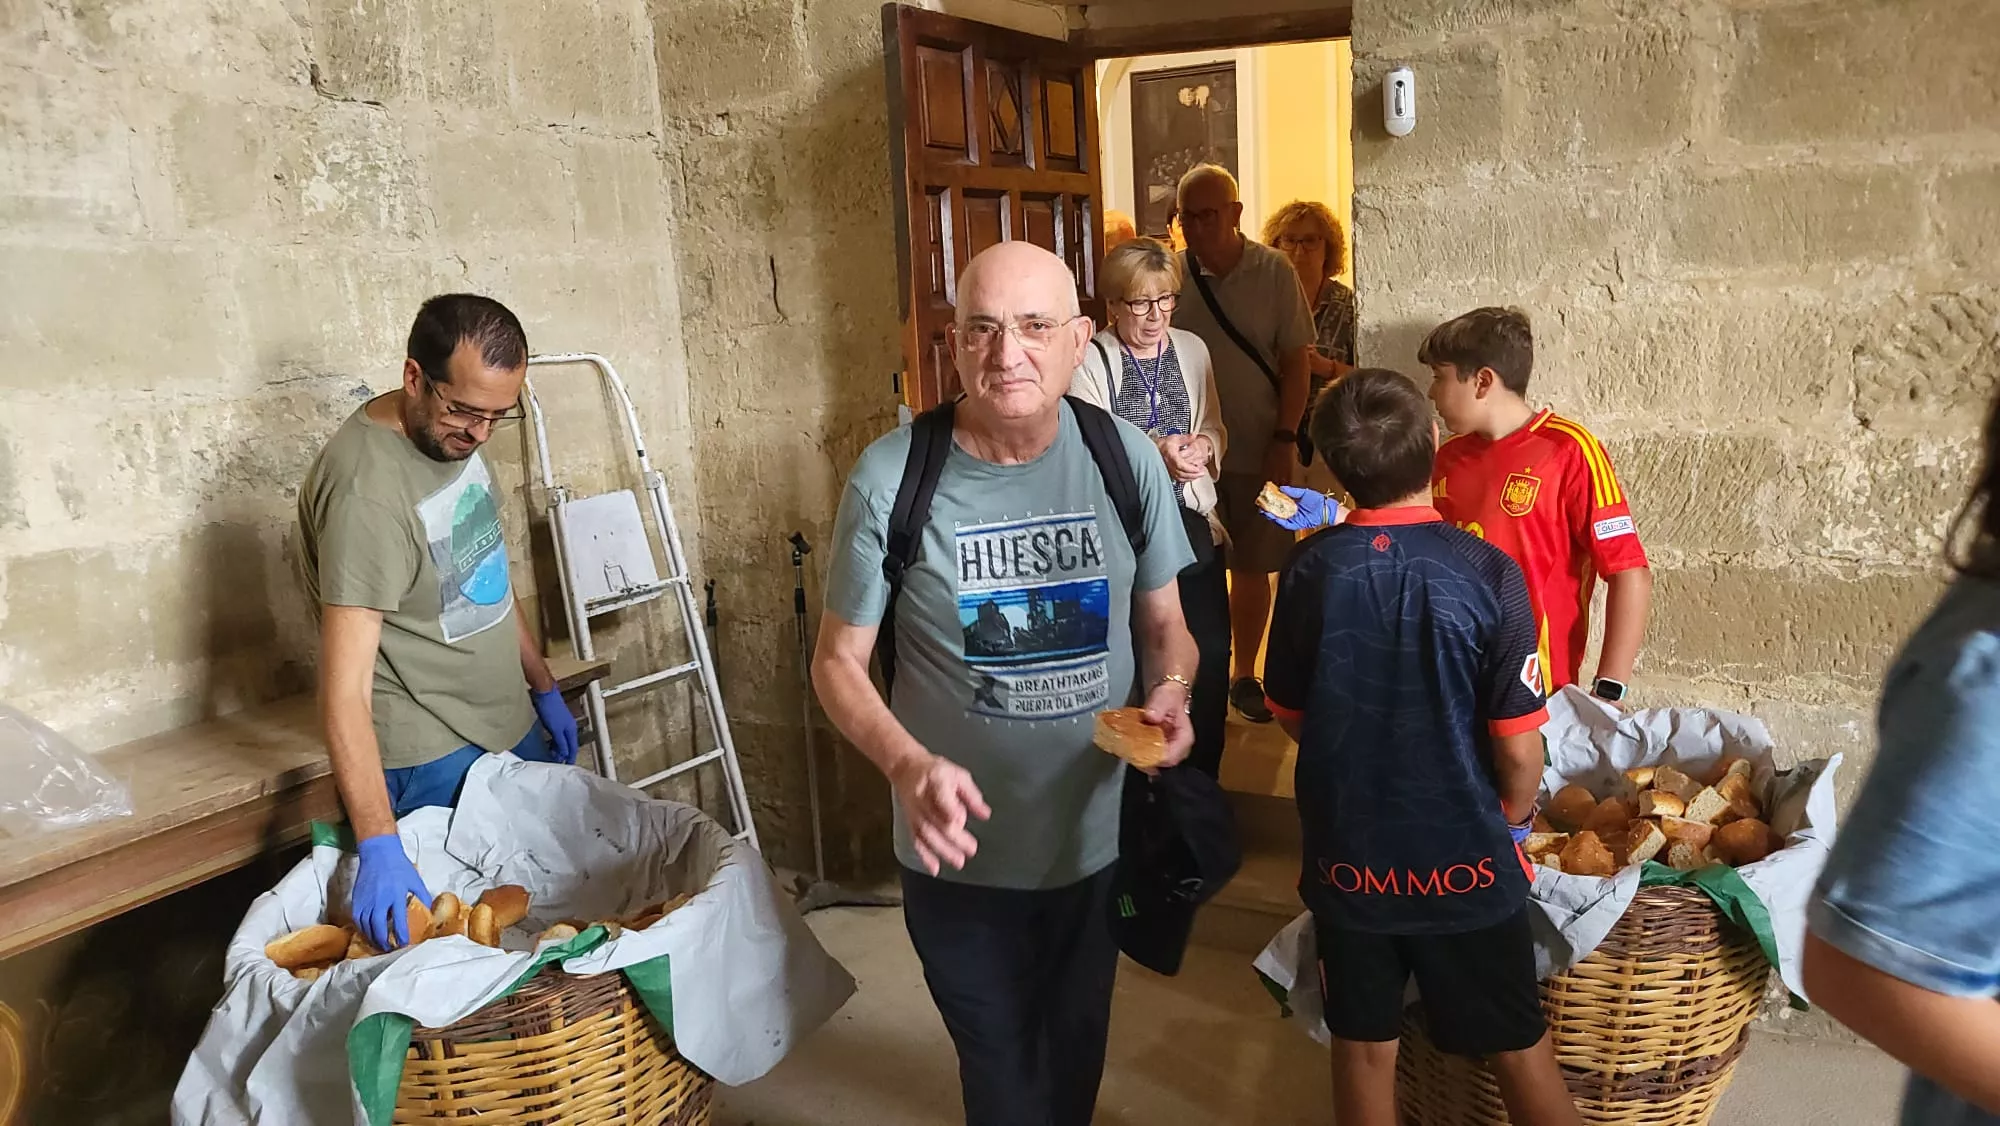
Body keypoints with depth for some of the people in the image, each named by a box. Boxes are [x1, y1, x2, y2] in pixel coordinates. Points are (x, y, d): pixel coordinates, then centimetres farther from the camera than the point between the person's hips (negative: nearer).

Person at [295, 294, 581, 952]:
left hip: (513, 725, 8)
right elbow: (344, 688, -30)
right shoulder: (367, 490, -27)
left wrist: (543, 688, 17)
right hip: (437, 758, -8)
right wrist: (379, 845, -35)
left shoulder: (454, 434, 1)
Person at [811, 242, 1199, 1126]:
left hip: (1101, 836, 3)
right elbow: (839, 662, -9)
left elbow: (1163, 621, 2)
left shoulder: (1127, 459, -10)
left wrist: (1171, 691, -20)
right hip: (963, 851, -2)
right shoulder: (891, 479, -18)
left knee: (1077, 1043, 27)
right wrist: (909, 765, -27)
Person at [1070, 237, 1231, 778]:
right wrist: (1155, 455, -26)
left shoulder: (1192, 350, 9)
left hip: (1193, 527, 5)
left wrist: (1203, 446, -7)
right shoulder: (1091, 360, -7)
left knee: (1209, 659, 8)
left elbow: (1215, 431, 16)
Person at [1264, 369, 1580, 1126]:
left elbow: (1292, 716, 2)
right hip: (1464, 863, -2)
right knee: (1521, 1052, 17)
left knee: (1363, 1051, 17)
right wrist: (1511, 819, 7)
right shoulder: (1486, 573, -18)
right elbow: (1519, 752, -14)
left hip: (1346, 858, 2)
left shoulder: (1308, 572, -11)